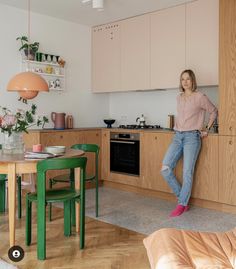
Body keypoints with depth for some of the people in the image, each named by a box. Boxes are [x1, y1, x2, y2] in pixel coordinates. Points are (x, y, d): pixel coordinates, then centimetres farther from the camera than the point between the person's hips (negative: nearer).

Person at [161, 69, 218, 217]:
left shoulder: (200, 97, -2)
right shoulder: (179, 97, 15)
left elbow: (214, 112, 10)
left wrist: (207, 129, 6)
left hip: (192, 137, -5)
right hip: (178, 137, 6)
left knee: (187, 172, -6)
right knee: (165, 169, -6)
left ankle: (182, 205, 7)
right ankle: (183, 198, 9)